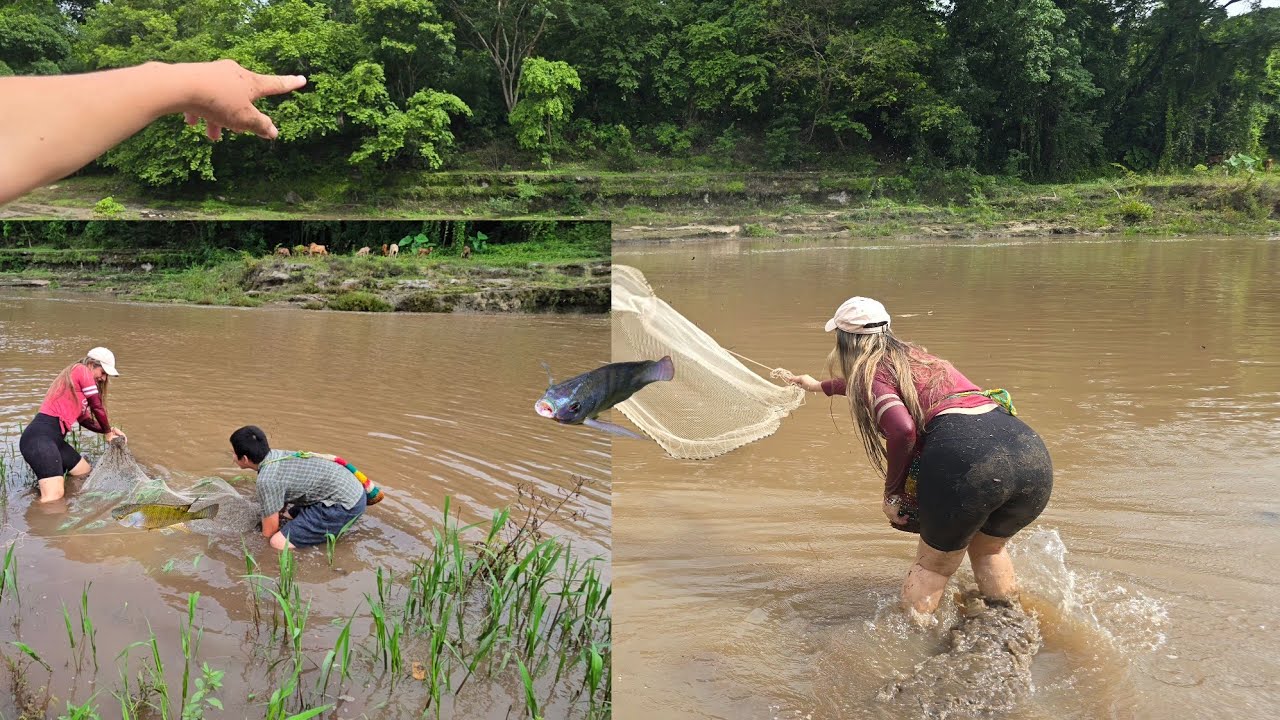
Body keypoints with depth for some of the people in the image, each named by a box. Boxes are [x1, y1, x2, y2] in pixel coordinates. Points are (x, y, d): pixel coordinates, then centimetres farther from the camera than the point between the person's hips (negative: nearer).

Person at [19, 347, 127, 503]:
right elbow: (97, 407, -1)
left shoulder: (79, 385, 24)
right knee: (54, 497, -20)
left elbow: (85, 419, 23)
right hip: (40, 437, -10)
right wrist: (108, 432, 13)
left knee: (86, 473, 19)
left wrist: (110, 430, 14)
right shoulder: (81, 370, -4)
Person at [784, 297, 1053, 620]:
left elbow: (902, 429, -11)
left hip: (965, 455, -7)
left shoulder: (870, 371, 10)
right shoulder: (914, 355, 33)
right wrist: (822, 386, 73)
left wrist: (892, 491, 4)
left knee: (933, 565, 15)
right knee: (988, 548, 33)